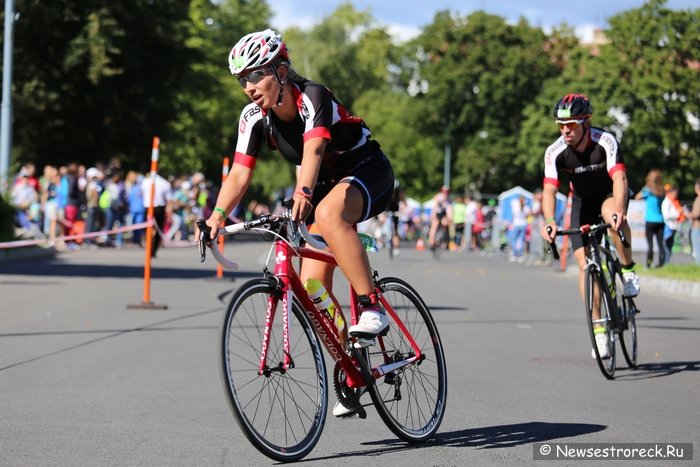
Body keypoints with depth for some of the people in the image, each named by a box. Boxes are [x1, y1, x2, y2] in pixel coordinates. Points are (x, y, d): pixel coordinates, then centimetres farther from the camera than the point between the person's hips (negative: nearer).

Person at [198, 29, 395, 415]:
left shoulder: (313, 97, -27)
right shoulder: (255, 116, -9)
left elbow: (313, 148, -44)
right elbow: (240, 173, -14)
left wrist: (303, 193, -62)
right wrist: (217, 216, -30)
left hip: (367, 171, -6)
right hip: (326, 185, 6)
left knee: (328, 212, -41)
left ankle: (372, 308, -32)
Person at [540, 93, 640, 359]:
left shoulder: (605, 141, -30)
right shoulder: (555, 152, -24)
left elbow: (619, 178, -42)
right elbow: (549, 190, -31)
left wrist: (618, 210, -61)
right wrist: (549, 222, -50)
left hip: (611, 194, -2)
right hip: (583, 201, 2)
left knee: (611, 213, -39)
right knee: (585, 264, -9)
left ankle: (628, 270, -16)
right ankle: (598, 330, -1)